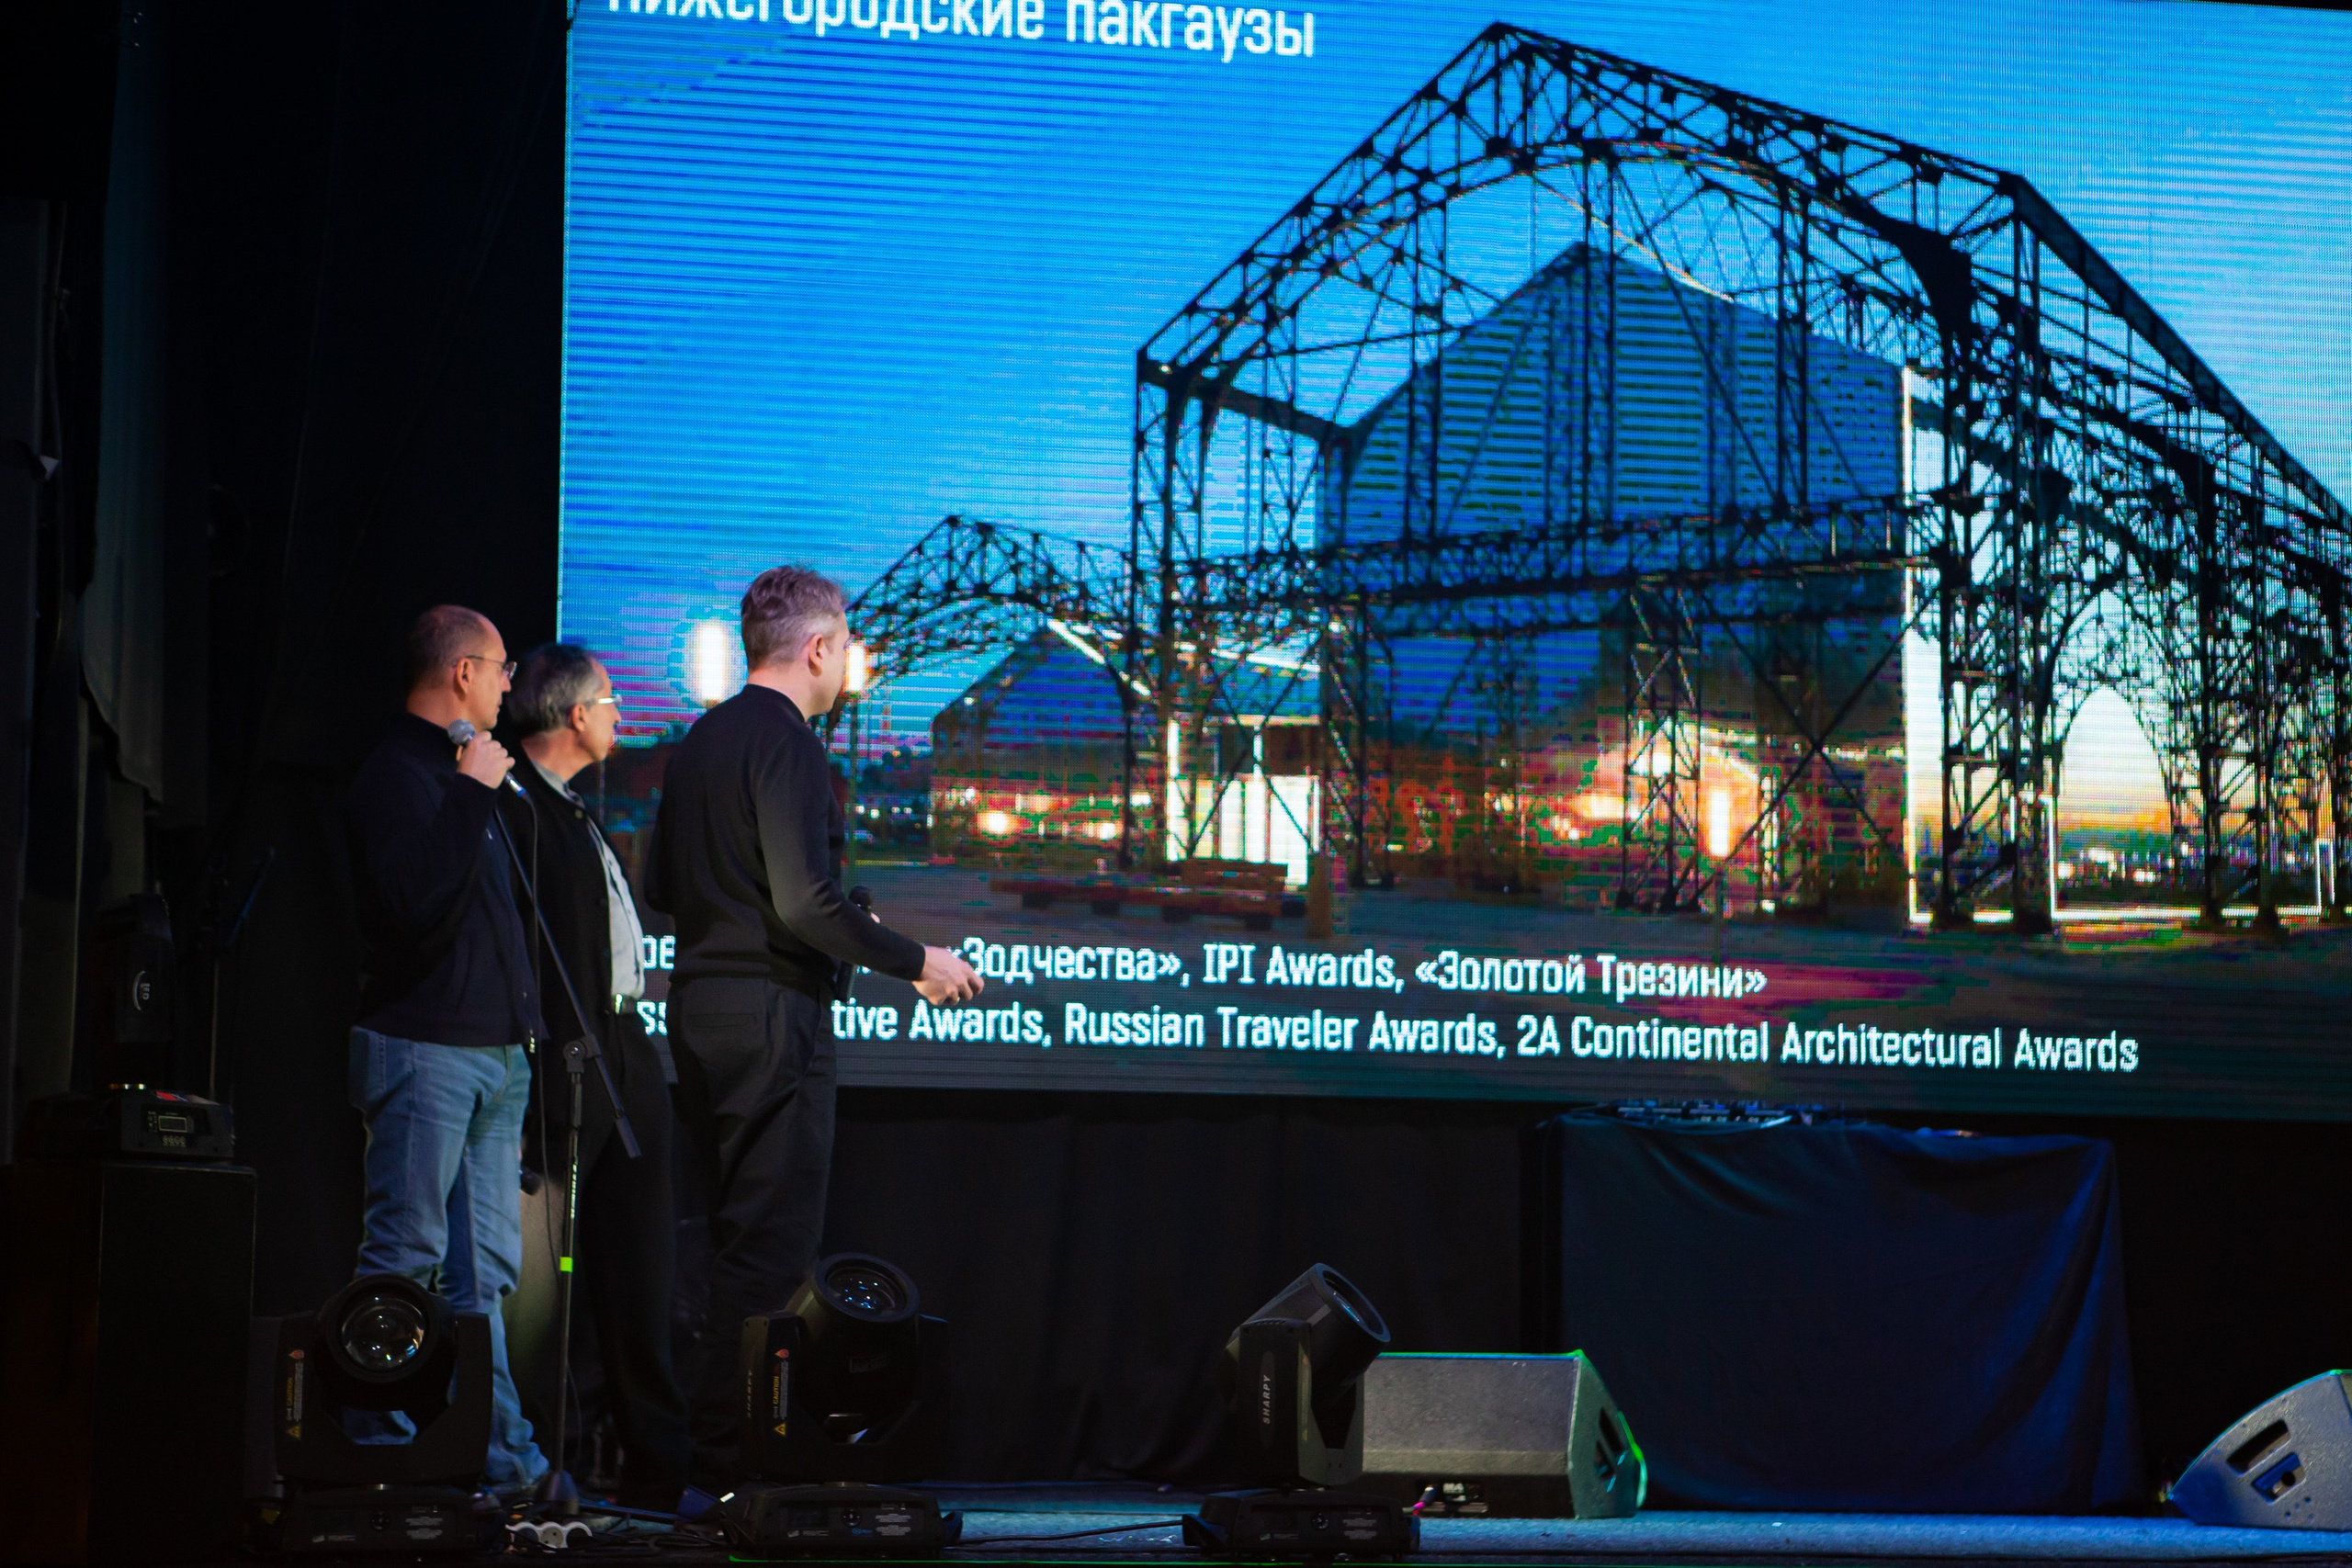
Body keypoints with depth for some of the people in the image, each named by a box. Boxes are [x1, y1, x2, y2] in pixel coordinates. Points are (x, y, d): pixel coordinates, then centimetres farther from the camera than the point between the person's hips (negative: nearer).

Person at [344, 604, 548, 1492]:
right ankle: (383, 1445, -5)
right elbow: (420, 904, -23)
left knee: (485, 1271, 7)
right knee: (407, 1262, -8)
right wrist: (473, 794, -19)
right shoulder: (397, 776, -9)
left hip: (495, 1052, 9)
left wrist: (524, 1015, 21)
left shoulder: (459, 771, 21)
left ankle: (499, 1450, 7)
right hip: (425, 1050, -9)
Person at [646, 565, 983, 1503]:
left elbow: (661, 887, 20)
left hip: (699, 1005, 9)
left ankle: (713, 1454, 16)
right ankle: (724, 1468, -8)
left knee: (731, 1236, 14)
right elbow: (804, 900, -21)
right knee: (769, 1248, -7)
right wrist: (915, 961, -12)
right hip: (772, 1014, -9)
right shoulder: (785, 744, -13)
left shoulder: (701, 740, 15)